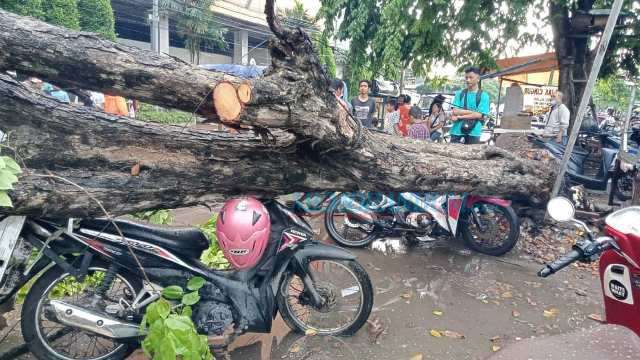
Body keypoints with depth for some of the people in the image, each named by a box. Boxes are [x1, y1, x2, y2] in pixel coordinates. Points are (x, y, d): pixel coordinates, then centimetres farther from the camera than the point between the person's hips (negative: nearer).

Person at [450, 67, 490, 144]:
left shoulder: (483, 96, 2)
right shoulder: (459, 93, 10)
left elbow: (479, 115, -7)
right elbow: (455, 112, 0)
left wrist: (459, 117, -8)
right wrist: (473, 112, -9)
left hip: (473, 133, -2)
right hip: (457, 131, 2)